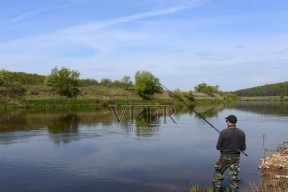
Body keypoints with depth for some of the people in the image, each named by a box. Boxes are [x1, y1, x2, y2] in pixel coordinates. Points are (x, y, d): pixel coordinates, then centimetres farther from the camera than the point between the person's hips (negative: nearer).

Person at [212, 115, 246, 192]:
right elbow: (243, 148, 2)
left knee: (218, 173, 14)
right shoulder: (241, 133, -4)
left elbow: (218, 147, -9)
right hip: (236, 157, 3)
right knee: (234, 176, 12)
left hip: (225, 157, -3)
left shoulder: (224, 132, -15)